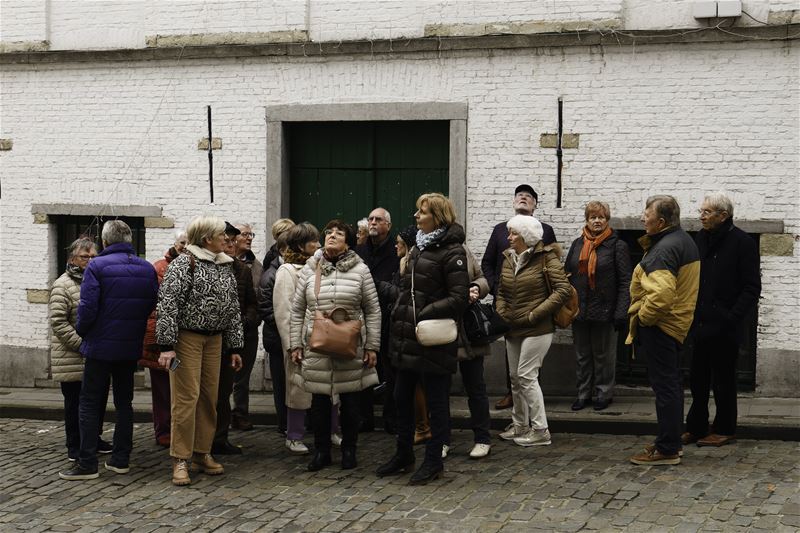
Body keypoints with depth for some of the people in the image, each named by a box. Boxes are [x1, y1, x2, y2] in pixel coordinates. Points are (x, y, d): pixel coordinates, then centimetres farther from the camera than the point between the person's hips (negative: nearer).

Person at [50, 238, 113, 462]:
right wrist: (83, 345, -19)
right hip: (73, 359, -6)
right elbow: (58, 323, -14)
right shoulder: (63, 286, -8)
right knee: (75, 402, 2)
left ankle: (94, 439, 27)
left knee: (99, 399, 12)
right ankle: (74, 446, 12)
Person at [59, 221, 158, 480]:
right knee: (124, 401, 15)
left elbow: (88, 307, -17)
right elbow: (153, 306, 5)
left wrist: (81, 331, 1)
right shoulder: (147, 269, 3)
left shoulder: (97, 266, -12)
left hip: (101, 346, -5)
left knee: (90, 403, 3)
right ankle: (121, 459, 17)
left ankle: (87, 463, 0)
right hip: (131, 347, 5)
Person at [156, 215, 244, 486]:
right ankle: (180, 459, 1)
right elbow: (168, 303, -15)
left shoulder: (226, 267, 12)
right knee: (187, 397, -7)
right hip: (187, 338, -7)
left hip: (214, 339, 7)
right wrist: (167, 345, -20)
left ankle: (202, 453, 20)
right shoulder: (184, 263, -10)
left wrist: (234, 347, 16)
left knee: (209, 397, 9)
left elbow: (233, 308, 17)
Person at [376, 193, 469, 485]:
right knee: (402, 397, 16)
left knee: (436, 401, 3)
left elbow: (459, 299, -17)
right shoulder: (418, 248, 14)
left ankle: (433, 461, 14)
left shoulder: (451, 252, -12)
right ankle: (403, 455, 30)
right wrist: (399, 313, 10)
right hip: (408, 338, 9)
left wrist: (425, 314, -20)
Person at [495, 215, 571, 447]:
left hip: (537, 329, -7)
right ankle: (520, 425, 27)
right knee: (515, 377, 13)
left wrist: (535, 313, -18)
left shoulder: (546, 258, -11)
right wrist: (502, 313, 2)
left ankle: (540, 431, -2)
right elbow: (502, 291, 19)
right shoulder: (509, 258, 9)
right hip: (513, 329, 7)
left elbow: (563, 289, -17)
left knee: (526, 376, -10)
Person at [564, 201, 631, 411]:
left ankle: (603, 393, 18)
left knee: (603, 355, 6)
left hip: (604, 311, -4)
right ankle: (584, 393, 21)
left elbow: (625, 282, -8)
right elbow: (567, 276, 13)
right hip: (579, 311, 4)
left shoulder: (617, 246, -5)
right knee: (582, 354, 11)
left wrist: (620, 313, -15)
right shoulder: (577, 244, 9)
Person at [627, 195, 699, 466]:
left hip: (659, 325, -11)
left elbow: (662, 293, -33)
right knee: (672, 384, 17)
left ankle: (667, 449, 0)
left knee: (665, 386, -5)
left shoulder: (664, 249, -22)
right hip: (677, 322, 11)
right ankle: (671, 441, 27)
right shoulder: (684, 240, 11)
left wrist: (642, 316, -18)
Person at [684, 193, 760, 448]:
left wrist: (732, 318, -17)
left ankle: (725, 430, 16)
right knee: (698, 379, 11)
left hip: (724, 327, -6)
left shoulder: (742, 242, -9)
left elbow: (752, 288, -10)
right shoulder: (700, 239, 9)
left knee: (723, 379, 5)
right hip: (701, 323, 6)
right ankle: (695, 428, 21)